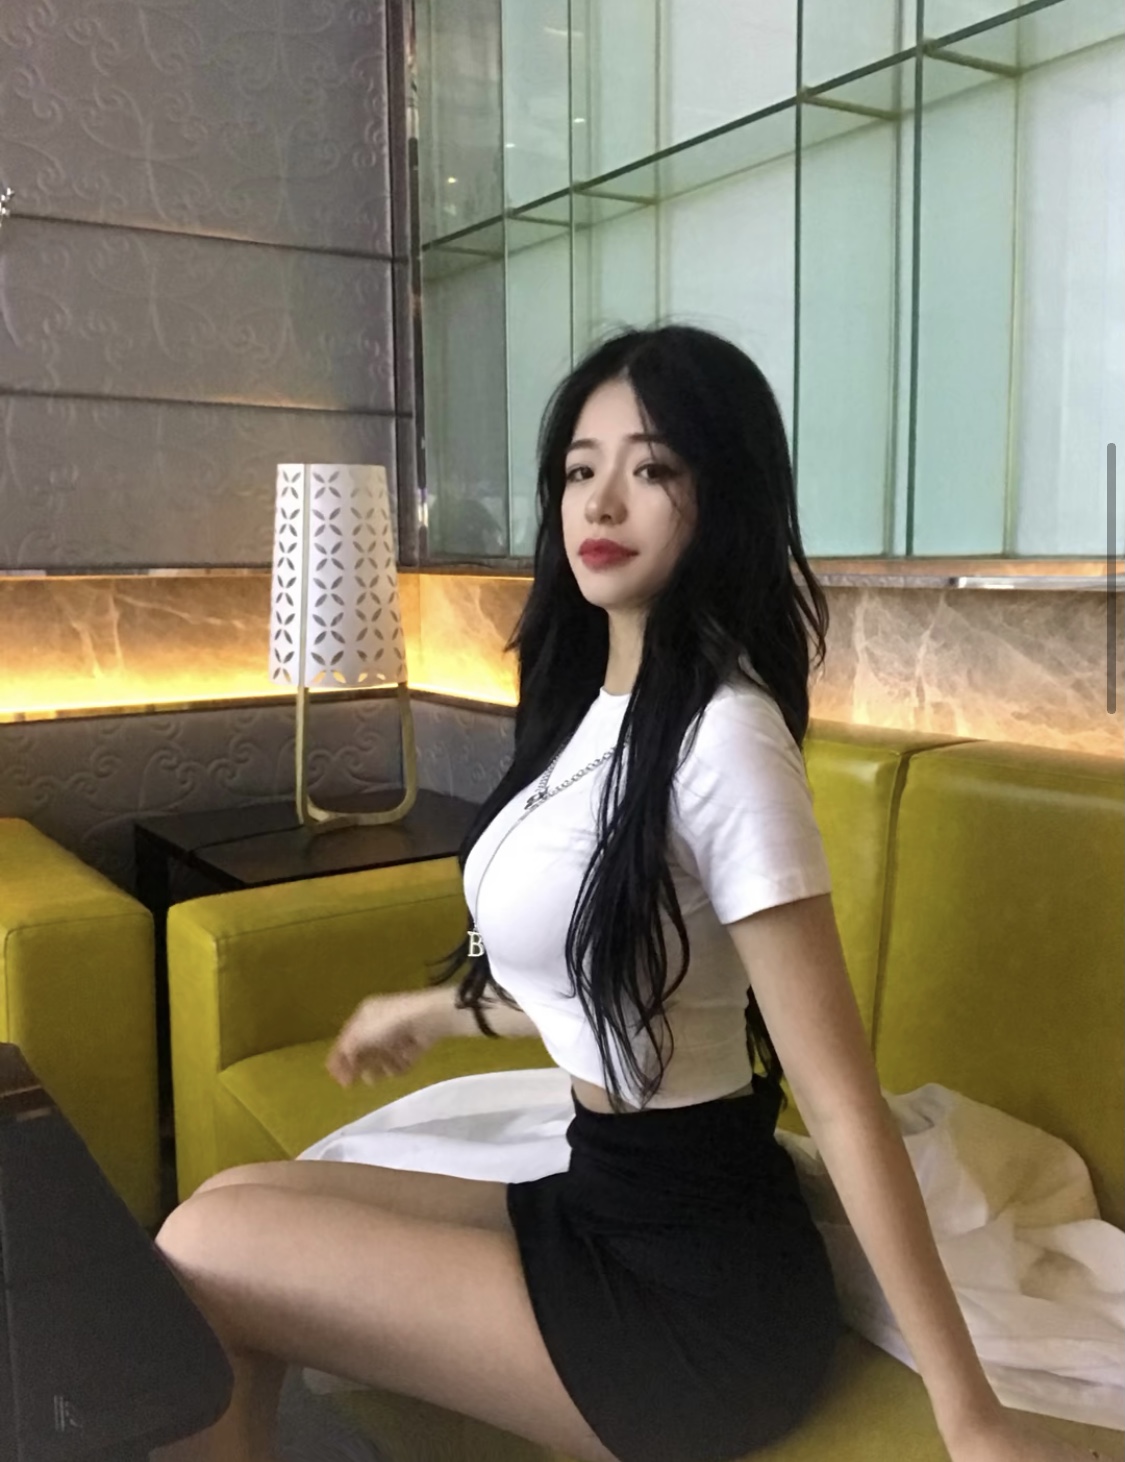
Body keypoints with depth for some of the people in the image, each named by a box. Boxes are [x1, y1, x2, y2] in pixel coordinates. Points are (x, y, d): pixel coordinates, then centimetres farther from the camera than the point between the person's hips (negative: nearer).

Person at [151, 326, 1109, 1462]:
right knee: (238, 1198, 6)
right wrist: (436, 1012, 29)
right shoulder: (599, 703, 5)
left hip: (697, 1285, -8)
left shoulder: (723, 731, -23)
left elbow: (843, 1101, -21)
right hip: (603, 1205, 8)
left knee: (202, 1251, -7)